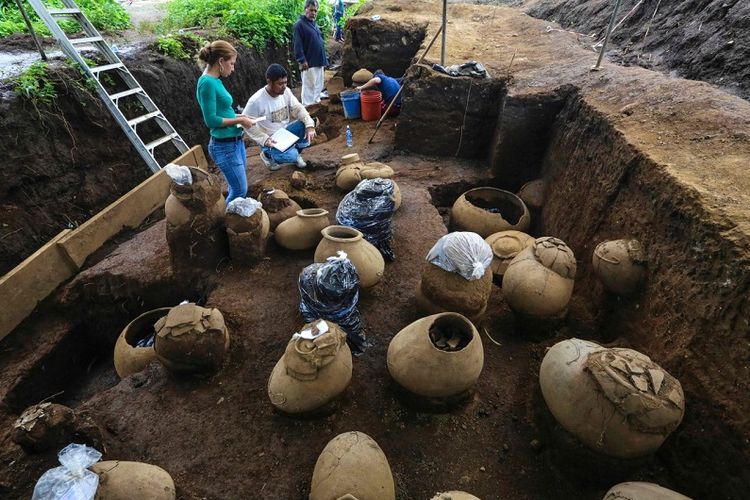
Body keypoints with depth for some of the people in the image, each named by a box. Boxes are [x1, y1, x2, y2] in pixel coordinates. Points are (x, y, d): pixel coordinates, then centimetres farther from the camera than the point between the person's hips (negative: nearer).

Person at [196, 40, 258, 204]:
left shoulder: (215, 80, 10)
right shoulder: (207, 82, -17)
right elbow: (211, 120, -19)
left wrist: (238, 116, 7)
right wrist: (239, 121, -12)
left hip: (235, 142, 9)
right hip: (224, 146, -9)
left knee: (236, 188, 17)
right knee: (240, 190, -2)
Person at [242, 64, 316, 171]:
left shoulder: (286, 91, -8)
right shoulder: (256, 100, -24)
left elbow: (298, 108, -6)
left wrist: (310, 125, -24)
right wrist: (264, 139, -25)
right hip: (270, 139, -5)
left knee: (307, 126, -19)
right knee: (291, 156, -30)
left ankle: (295, 151, 7)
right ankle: (268, 155, 5)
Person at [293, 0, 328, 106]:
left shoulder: (314, 24, 17)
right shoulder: (300, 24, -9)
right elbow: (298, 44, -15)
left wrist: (324, 59, 19)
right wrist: (302, 60, -22)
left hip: (319, 61, 9)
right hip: (309, 62, -9)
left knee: (318, 86, 13)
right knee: (309, 86, -5)